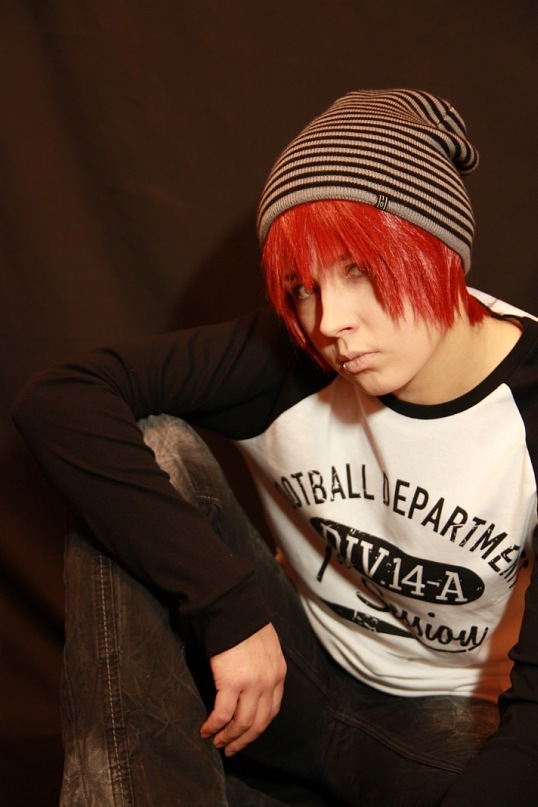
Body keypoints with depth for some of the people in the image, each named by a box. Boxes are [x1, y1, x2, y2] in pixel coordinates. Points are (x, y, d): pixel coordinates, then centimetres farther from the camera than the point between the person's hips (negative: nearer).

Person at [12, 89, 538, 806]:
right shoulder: (288, 358, -17)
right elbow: (57, 399, -25)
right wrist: (230, 606, -30)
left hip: (446, 719, -1)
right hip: (288, 669, 2)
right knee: (151, 450, -20)